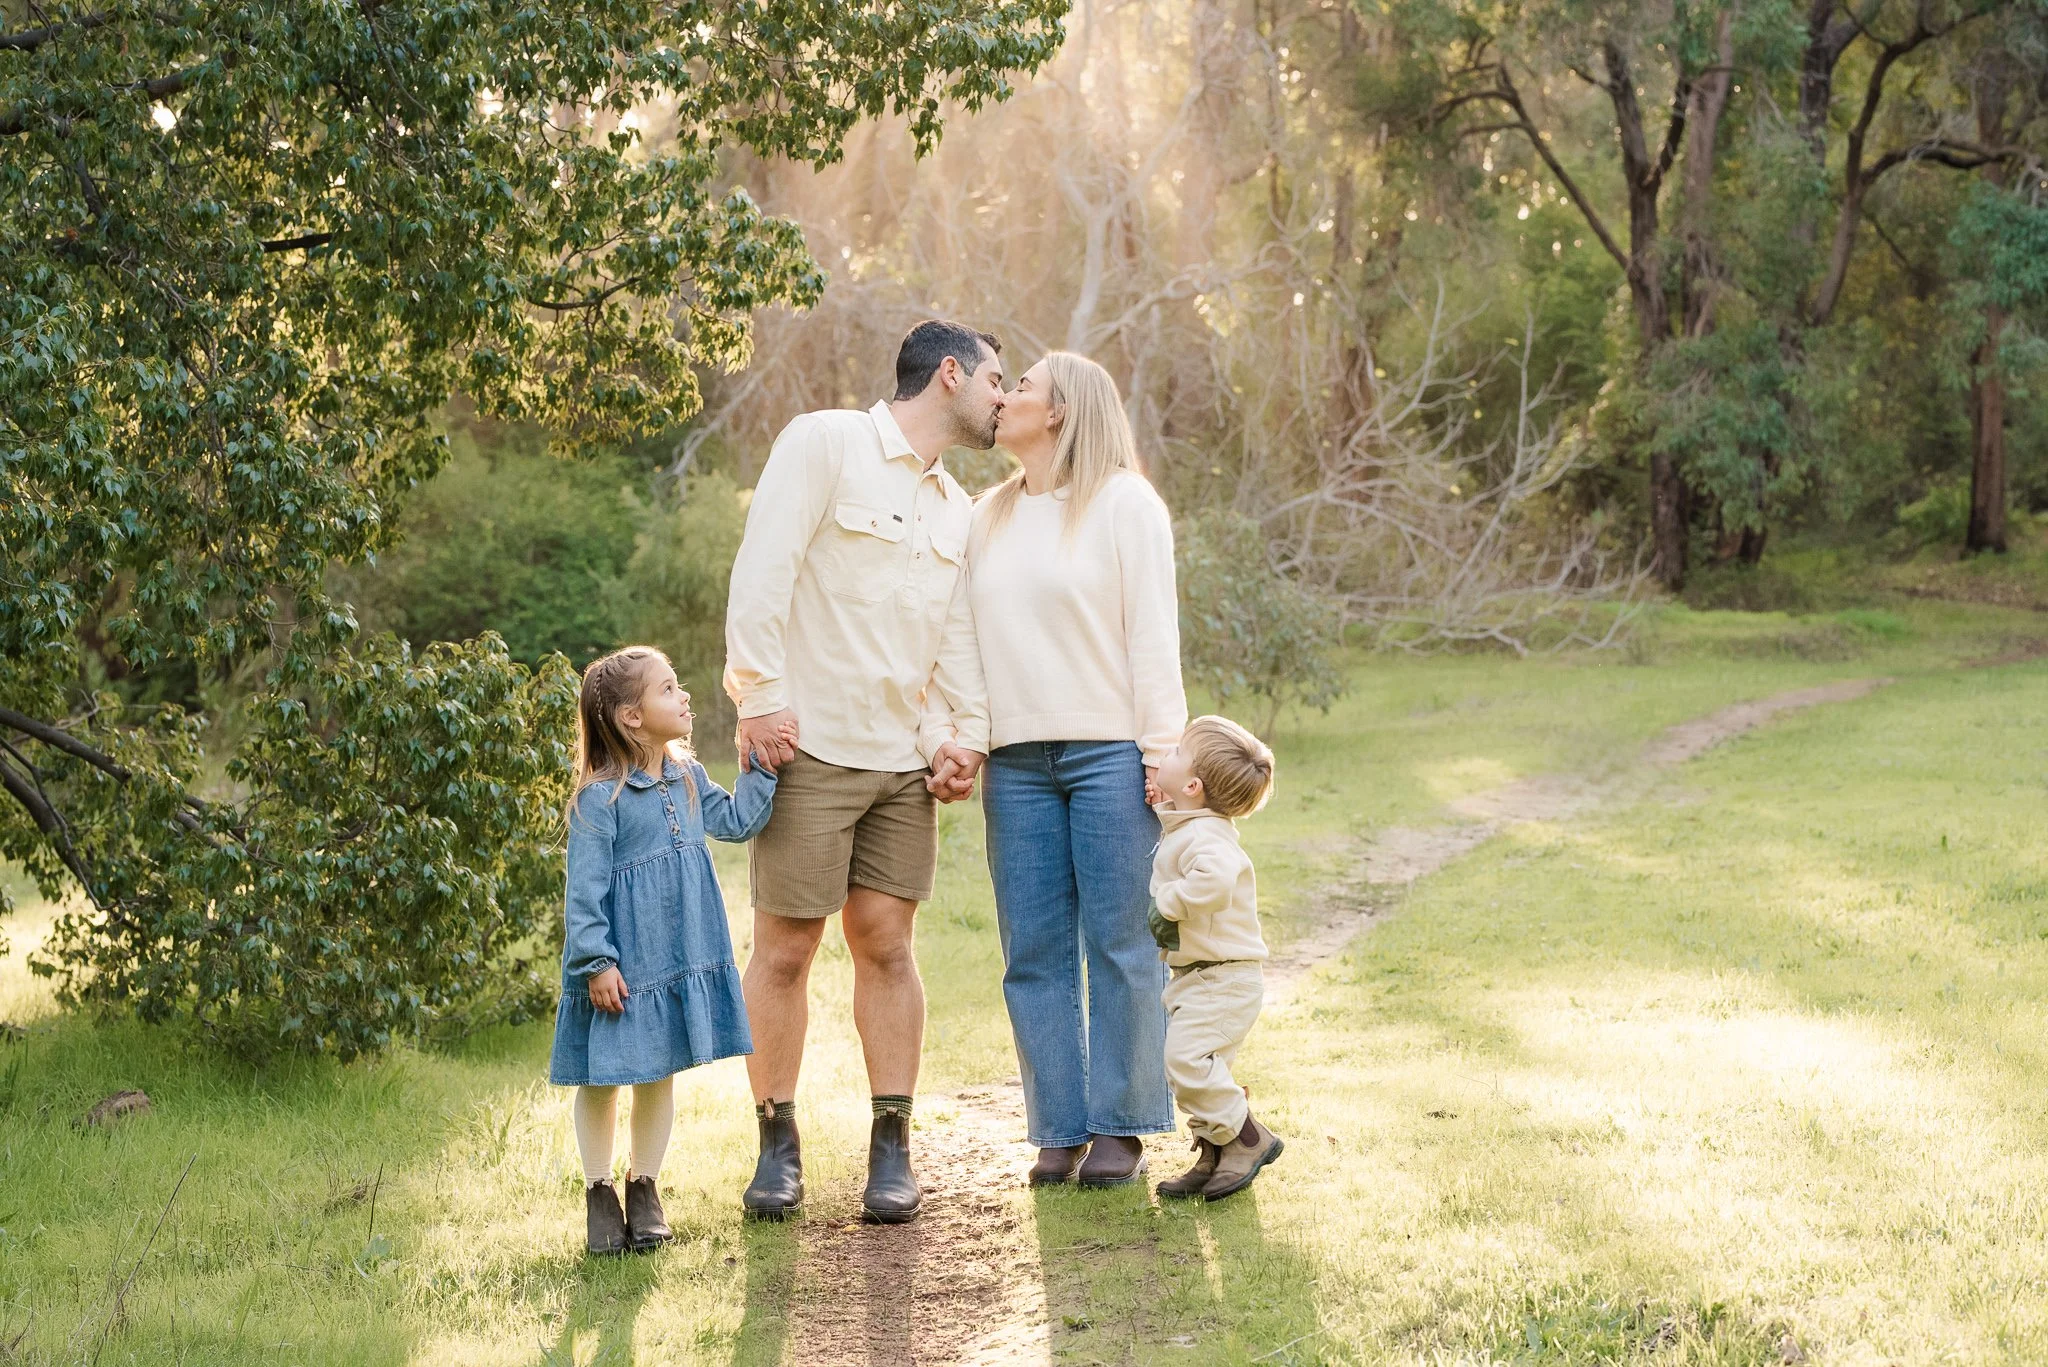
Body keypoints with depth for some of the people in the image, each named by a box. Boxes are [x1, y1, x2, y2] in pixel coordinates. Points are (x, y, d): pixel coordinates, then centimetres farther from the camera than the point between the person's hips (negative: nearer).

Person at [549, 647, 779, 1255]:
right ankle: (599, 1191, 25)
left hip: (678, 958, 6)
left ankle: (643, 1185, 30)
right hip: (621, 971, -6)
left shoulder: (686, 777, 5)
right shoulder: (600, 798, -17)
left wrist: (764, 767, 6)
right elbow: (585, 890, -16)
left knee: (660, 1074, 14)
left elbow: (736, 820, 16)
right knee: (602, 1079, 7)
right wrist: (596, 963, -18)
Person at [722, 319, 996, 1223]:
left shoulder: (957, 510, 18)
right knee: (784, 948, -1)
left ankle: (892, 1150, 10)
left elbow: (957, 637, 18)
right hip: (807, 743, -6)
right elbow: (764, 569, -11)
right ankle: (777, 1143, 11)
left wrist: (963, 733, 4)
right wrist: (761, 694, -16)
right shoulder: (824, 444, -4)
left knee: (886, 943, 4)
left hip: (904, 758, 6)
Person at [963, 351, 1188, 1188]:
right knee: (1034, 952, 3)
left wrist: (1161, 746, -9)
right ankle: (1061, 1127, 10)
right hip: (1017, 758, 5)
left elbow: (1152, 632, -3)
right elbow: (969, 637, 18)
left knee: (1119, 945, -2)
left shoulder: (1124, 501, 1)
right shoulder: (988, 517, 17)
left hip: (1109, 751, -5)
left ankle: (1120, 1127, 6)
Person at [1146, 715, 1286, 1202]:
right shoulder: (1184, 827, 11)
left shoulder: (1203, 836, -23)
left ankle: (1247, 1139, -4)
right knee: (1189, 1064, 11)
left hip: (1223, 978, -11)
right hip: (1196, 977, 11)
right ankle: (1213, 1158, 17)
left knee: (1187, 1058, -17)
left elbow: (1215, 879, -45)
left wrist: (1168, 902, -31)